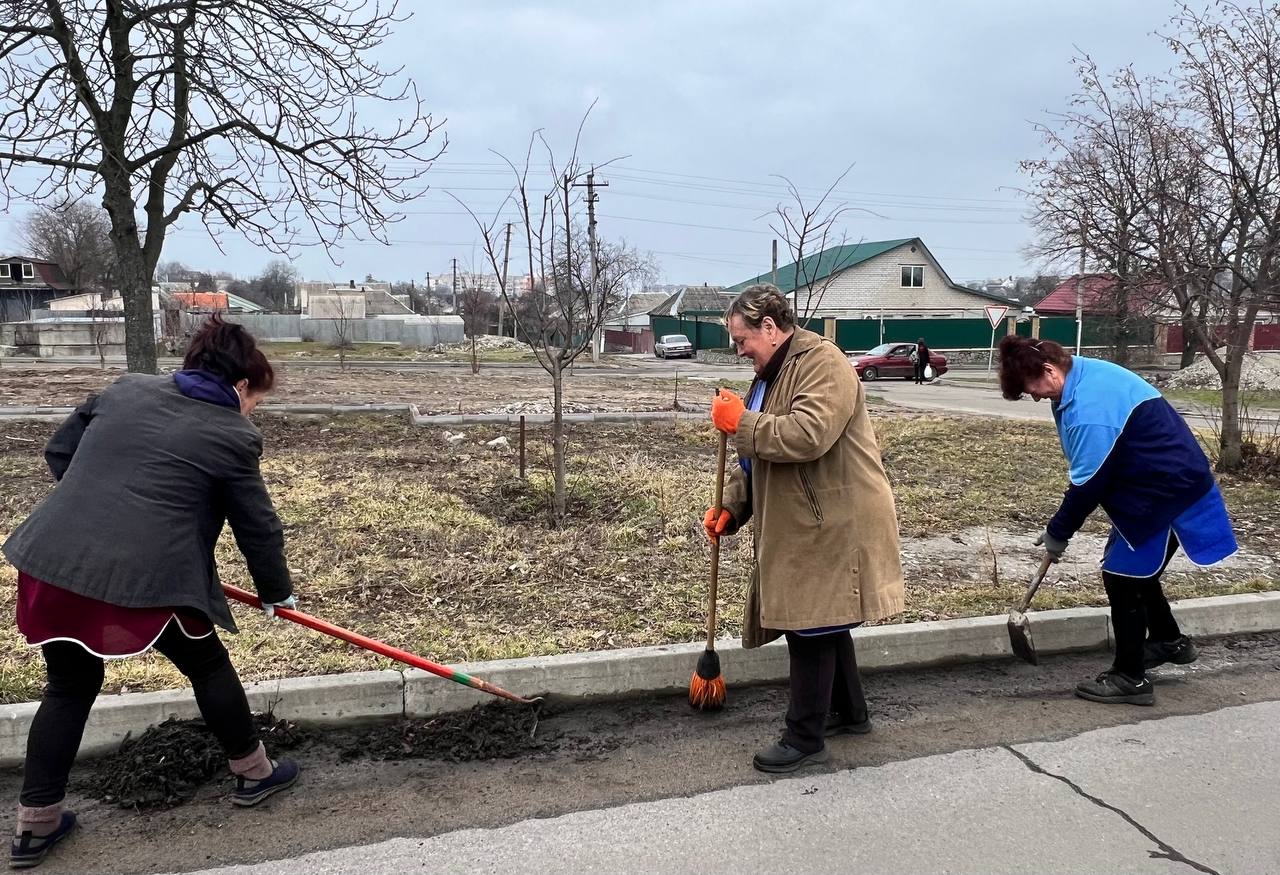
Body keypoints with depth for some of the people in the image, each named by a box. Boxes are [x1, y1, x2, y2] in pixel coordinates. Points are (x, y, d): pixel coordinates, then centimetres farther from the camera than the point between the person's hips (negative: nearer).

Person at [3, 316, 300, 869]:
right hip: (144, 578, -5)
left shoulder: (124, 389, 14)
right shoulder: (232, 436, -1)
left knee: (69, 687, 23)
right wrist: (277, 592, 20)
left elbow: (58, 453, 21)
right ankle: (252, 773, 33)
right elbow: (257, 527, 5)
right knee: (209, 666, 18)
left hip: (52, 561, 6)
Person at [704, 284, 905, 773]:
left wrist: (742, 422, -21)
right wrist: (731, 507, 9)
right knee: (823, 621, 19)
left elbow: (809, 435, -31)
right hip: (804, 524, 10)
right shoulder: (773, 374, 16)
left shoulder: (822, 363, -15)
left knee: (812, 627, -3)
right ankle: (849, 712, 37)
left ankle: (805, 739, 9)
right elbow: (759, 456, 20)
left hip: (831, 525, -10)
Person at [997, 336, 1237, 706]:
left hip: (1168, 493, -10)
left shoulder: (1089, 408, -29)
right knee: (1133, 567, 22)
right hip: (1175, 482, 10)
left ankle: (1130, 678, 8)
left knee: (1121, 576, -3)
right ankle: (1169, 641, 41)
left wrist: (1058, 532, -8)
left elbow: (1088, 483, -22)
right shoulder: (1086, 372, 3)